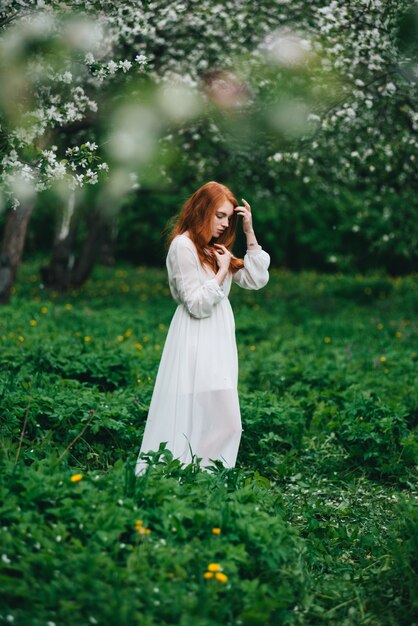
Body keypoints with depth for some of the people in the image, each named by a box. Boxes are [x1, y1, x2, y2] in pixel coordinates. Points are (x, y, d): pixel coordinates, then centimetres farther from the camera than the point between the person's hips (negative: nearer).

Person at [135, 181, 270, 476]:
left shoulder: (216, 247, 15)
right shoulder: (183, 246, -11)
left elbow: (257, 280, 9)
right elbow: (198, 305, -16)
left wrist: (250, 233, 4)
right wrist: (222, 270, -11)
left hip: (219, 341, 9)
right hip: (197, 344, -9)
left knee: (224, 422, 7)